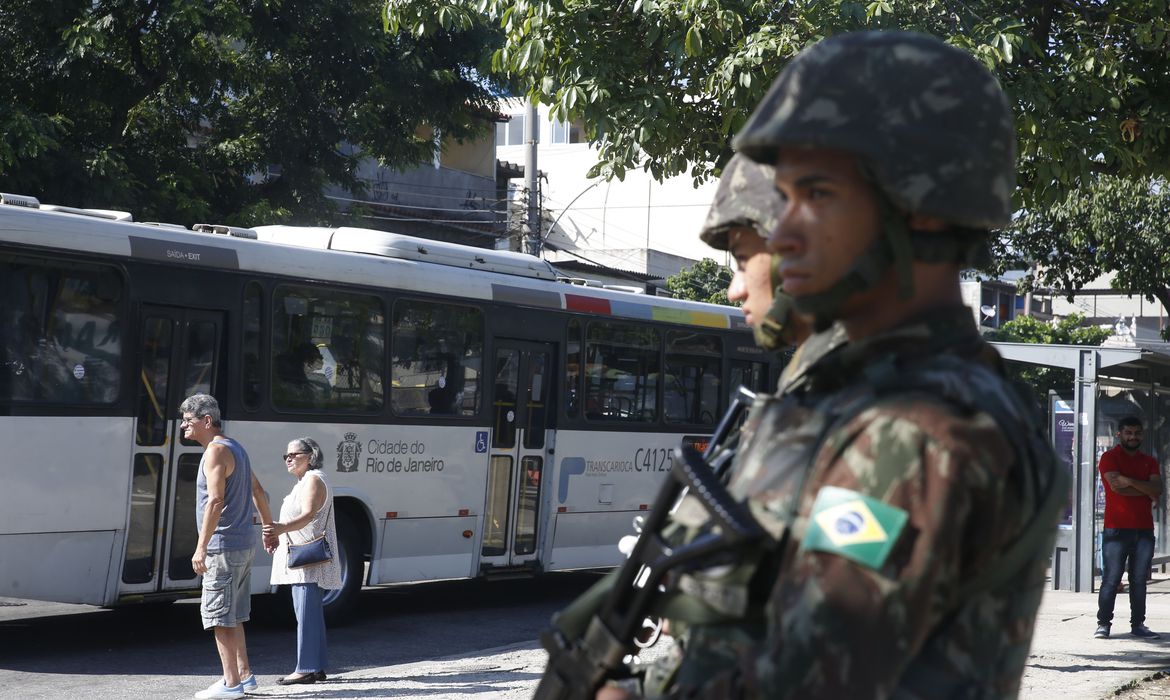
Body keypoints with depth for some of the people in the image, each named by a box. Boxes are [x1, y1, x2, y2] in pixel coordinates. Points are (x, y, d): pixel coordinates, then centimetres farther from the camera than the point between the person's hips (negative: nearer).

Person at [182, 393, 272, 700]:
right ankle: (244, 675, 21)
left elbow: (216, 500, -24)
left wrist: (201, 547, -26)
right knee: (233, 617, 16)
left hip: (223, 547, -10)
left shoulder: (217, 450, -14)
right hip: (243, 545, 10)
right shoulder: (235, 448, 16)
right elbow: (257, 490, 25)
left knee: (219, 617, -6)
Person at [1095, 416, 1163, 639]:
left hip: (1144, 529, 4)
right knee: (1111, 579, -6)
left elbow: (1157, 490, 0)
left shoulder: (1149, 462, 16)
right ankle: (1103, 623, -1)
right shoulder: (1109, 458, 2)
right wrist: (1147, 491, -5)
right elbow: (1116, 485, -14)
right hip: (1116, 529, -4)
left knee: (1139, 579, 6)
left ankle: (1138, 624, 11)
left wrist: (1130, 481, -11)